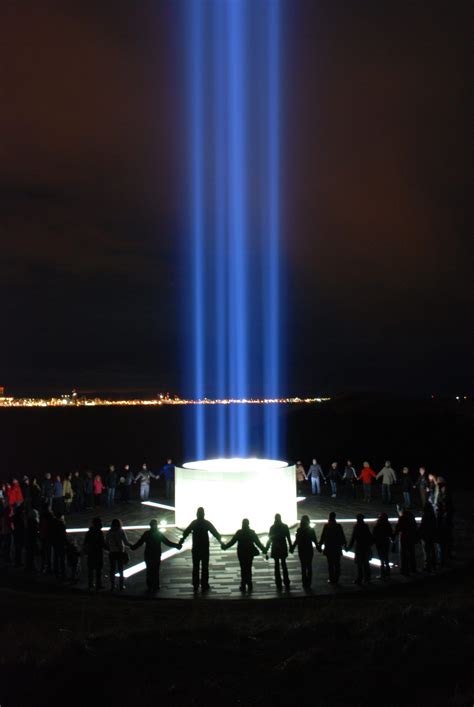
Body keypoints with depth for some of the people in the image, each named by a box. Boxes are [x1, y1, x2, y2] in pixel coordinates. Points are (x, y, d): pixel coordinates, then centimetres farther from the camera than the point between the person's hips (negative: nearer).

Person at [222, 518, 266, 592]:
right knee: (249, 569, 10)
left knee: (243, 569, 4)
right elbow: (258, 542, -3)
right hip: (250, 553, 1)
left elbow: (232, 542, -5)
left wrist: (225, 546, 8)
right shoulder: (252, 533, -4)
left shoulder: (239, 532, -8)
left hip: (241, 553, -1)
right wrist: (263, 549, 6)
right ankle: (249, 585, 10)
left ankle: (243, 586, 3)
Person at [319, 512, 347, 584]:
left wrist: (320, 546, 2)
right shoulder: (338, 526, -6)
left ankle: (331, 579, 5)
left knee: (330, 564, 5)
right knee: (337, 564, 10)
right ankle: (336, 579, 12)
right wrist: (345, 544, 11)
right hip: (337, 548, 1)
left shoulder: (326, 526, -9)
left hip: (329, 548, -1)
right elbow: (342, 537, -1)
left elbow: (323, 537, -7)